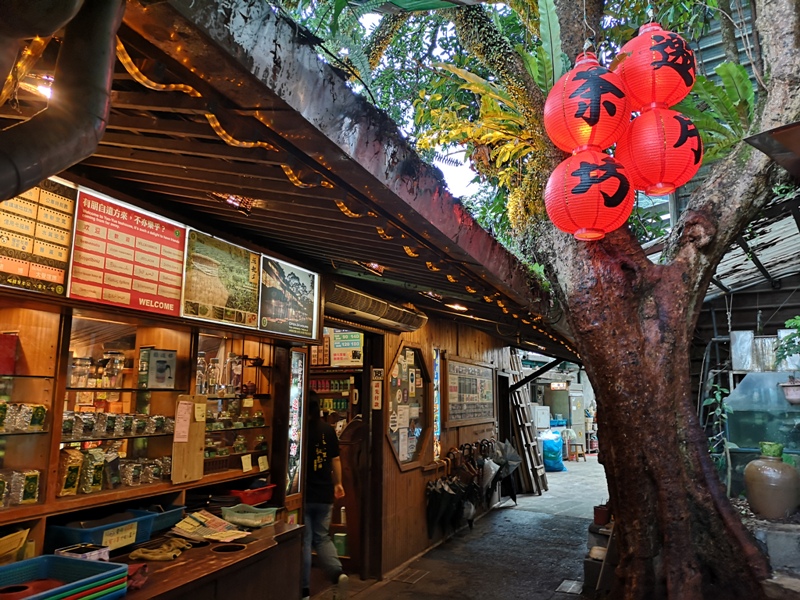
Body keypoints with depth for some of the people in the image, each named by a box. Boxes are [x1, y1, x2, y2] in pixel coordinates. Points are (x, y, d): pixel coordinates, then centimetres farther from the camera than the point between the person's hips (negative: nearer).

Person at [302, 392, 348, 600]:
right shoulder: (328, 429, 2)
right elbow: (335, 459, 9)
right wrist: (338, 484, 22)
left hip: (304, 495, -4)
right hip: (325, 494, 4)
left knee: (303, 541, 7)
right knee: (322, 538, 16)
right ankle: (338, 574, -3)